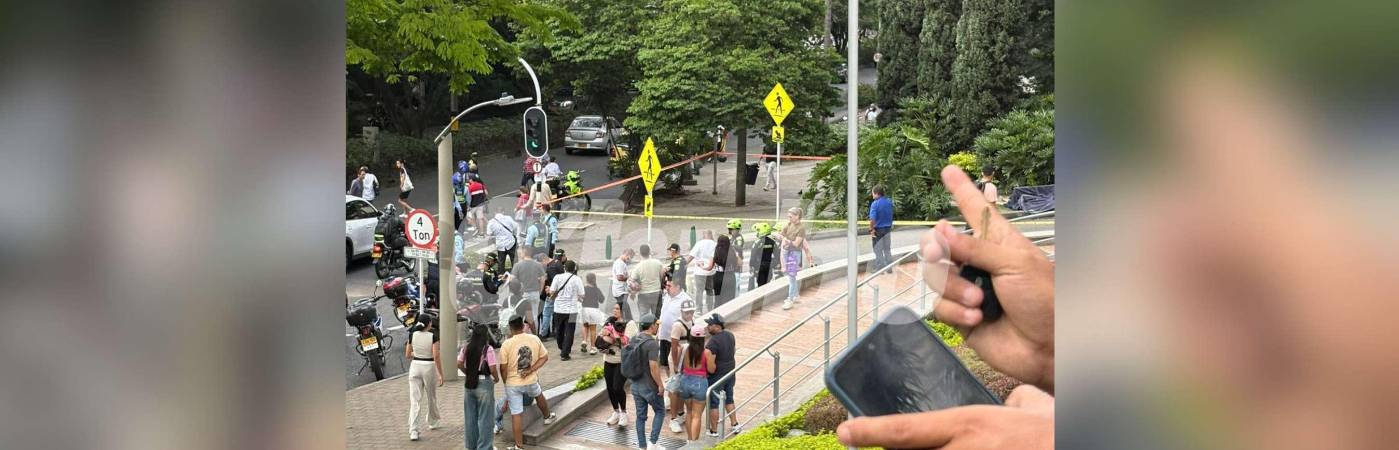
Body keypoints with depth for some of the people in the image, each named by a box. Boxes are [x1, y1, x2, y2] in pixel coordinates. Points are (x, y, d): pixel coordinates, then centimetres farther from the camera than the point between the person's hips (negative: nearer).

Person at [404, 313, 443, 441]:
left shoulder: (412, 335, -1)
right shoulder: (433, 336, -11)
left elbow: (407, 355, 5)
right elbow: (436, 357, -14)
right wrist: (441, 374, -9)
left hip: (415, 367, 2)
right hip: (429, 367, -2)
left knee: (415, 400, -1)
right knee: (431, 398, 19)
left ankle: (413, 431, -11)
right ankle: (433, 422, 39)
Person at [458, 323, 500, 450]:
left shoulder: (466, 348, 1)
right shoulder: (488, 349, -16)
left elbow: (459, 364, 5)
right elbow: (493, 369, -17)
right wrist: (496, 378, 2)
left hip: (469, 383, 6)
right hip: (484, 383, -5)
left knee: (471, 416, 16)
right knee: (484, 418, 6)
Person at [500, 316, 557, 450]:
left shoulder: (506, 344, -17)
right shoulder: (535, 339, -6)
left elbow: (503, 368, -11)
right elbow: (544, 357, 0)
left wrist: (506, 382, 6)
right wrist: (531, 370, -5)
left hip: (513, 384, -3)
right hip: (531, 381, 3)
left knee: (516, 414, 5)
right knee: (539, 395, 34)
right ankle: (548, 417, 57)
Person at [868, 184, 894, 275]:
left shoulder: (875, 204, -21)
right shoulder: (890, 202, -1)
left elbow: (872, 219, -24)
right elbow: (892, 216, 10)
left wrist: (871, 229, -15)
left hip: (878, 230, -6)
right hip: (888, 228, 6)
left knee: (878, 250, 6)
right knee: (887, 249, 17)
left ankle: (880, 268, 11)